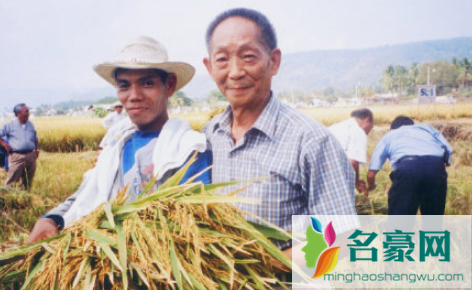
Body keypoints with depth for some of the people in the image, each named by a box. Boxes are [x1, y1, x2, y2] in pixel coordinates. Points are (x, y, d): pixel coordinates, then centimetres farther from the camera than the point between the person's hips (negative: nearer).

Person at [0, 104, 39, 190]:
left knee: (30, 180, 8)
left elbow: (35, 139, 25)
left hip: (31, 155, 4)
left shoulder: (31, 125, 15)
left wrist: (37, 149, 11)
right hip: (17, 156, -4)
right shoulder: (10, 125, 1)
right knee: (13, 180, -6)